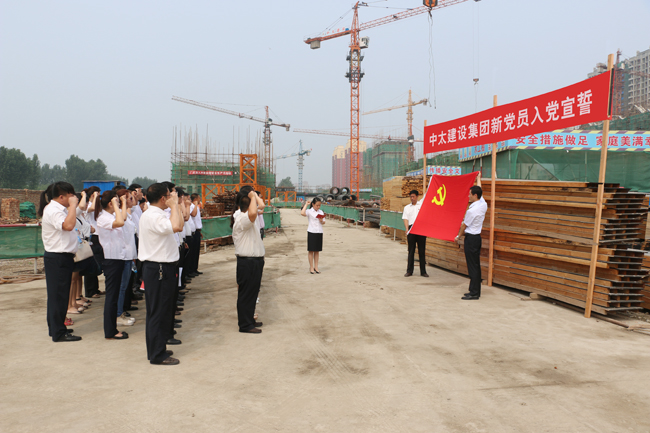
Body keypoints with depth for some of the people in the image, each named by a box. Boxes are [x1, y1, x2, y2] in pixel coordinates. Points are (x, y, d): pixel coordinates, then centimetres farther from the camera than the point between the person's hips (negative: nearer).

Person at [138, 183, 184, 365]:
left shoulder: (154, 214, 15)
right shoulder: (153, 216, -20)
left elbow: (179, 225, 16)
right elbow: (176, 226, -35)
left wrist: (175, 205, 15)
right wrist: (174, 205, -24)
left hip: (159, 268, 11)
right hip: (159, 269, -11)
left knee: (159, 311, 18)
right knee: (159, 312, -3)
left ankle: (156, 349, 29)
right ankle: (157, 355, 6)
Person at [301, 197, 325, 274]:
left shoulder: (321, 212, 10)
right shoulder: (309, 211, -5)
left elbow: (324, 222, 16)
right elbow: (302, 213, -26)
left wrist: (321, 221, -8)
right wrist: (306, 204, -15)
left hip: (319, 232, 5)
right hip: (311, 232, -4)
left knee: (317, 250, 10)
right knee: (311, 250, 1)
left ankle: (316, 267, 17)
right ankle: (311, 268, 9)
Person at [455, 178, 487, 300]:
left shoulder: (472, 210, -20)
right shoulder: (483, 205, 4)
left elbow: (464, 225, -7)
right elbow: (480, 192, 24)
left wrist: (458, 237, 9)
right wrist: (478, 179, 40)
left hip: (471, 238, -9)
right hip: (477, 237, 9)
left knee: (472, 266, -6)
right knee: (476, 265, 13)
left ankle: (474, 293, -3)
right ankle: (476, 291, 19)